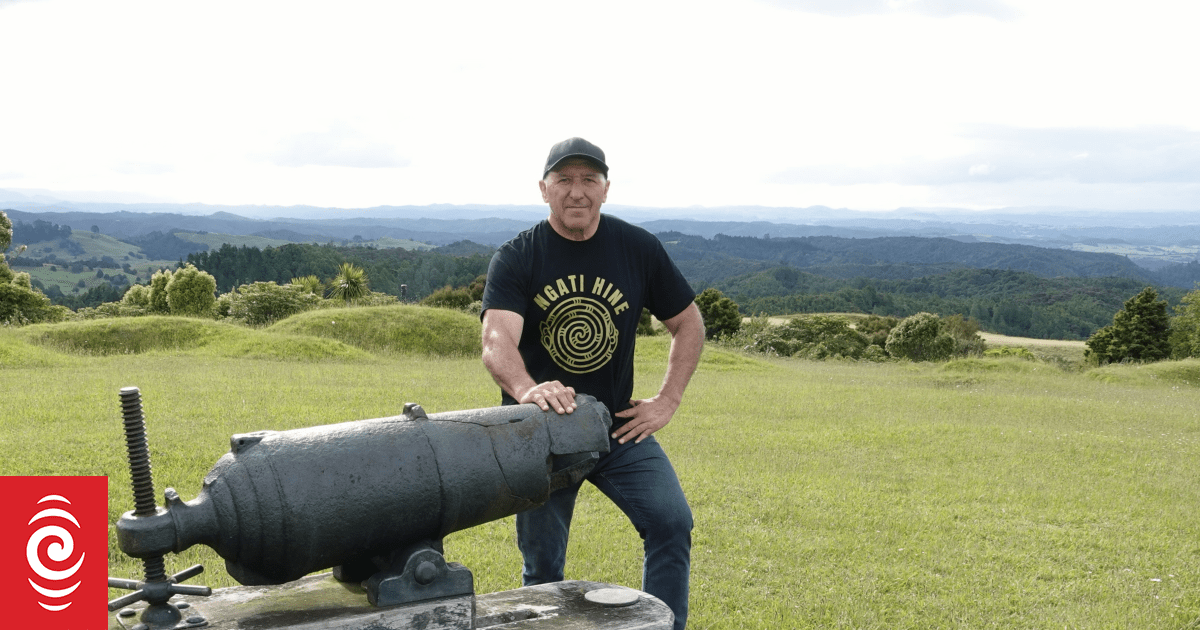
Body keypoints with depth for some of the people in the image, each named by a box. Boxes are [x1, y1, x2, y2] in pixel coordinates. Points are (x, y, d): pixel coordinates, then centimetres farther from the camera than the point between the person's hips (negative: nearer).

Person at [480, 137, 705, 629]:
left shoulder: (638, 248, -3)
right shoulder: (515, 258, -11)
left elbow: (688, 322, 9)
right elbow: (496, 342, -28)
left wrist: (668, 400, -2)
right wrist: (527, 389, -49)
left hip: (619, 425, 2)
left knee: (672, 522, -16)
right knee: (542, 568, 7)